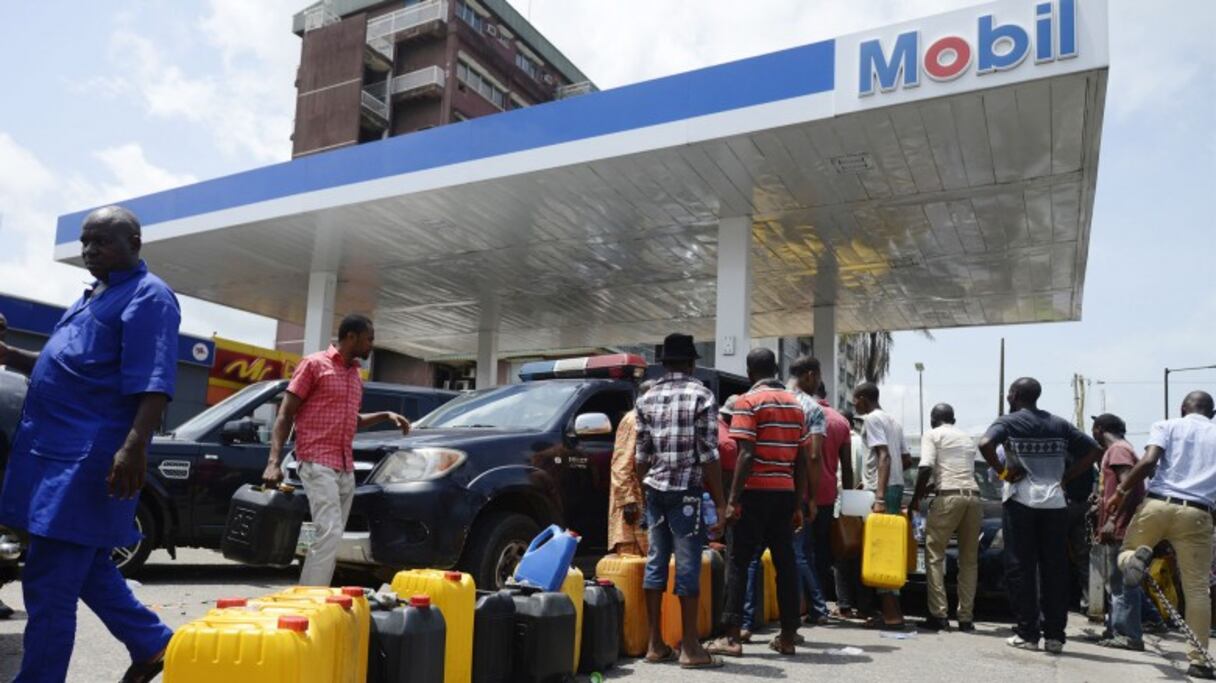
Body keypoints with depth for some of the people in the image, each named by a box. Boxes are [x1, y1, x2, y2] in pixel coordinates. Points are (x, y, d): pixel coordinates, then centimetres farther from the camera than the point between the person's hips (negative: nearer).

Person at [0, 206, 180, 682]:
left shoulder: (148, 296, -8)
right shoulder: (93, 296, 20)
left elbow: (152, 383, -19)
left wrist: (135, 447, -29)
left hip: (87, 457, -10)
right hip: (58, 450, 10)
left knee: (48, 585, -5)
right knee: (86, 569, 17)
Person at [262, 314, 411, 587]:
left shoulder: (355, 375, 19)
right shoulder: (314, 364, -2)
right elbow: (285, 414, -5)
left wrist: (385, 416, 16)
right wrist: (274, 461, -16)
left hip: (346, 468, 8)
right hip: (318, 463, -8)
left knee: (331, 537, 5)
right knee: (330, 534, -17)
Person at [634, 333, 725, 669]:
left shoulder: (647, 399, 9)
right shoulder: (701, 395, -5)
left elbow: (641, 455, 10)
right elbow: (709, 455, -9)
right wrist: (719, 501, -5)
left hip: (655, 490, 5)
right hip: (687, 491, -5)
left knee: (655, 562, 9)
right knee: (687, 565, -1)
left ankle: (656, 644, 15)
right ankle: (690, 648, 4)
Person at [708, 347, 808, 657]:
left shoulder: (748, 402, -7)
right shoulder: (795, 404, 12)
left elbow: (746, 455, -16)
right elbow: (802, 460, 11)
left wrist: (732, 499, -14)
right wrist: (798, 504, 15)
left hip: (755, 492, -6)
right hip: (785, 493, 6)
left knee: (737, 562, 0)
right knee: (785, 562, 10)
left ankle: (732, 637, 0)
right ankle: (787, 637, 15)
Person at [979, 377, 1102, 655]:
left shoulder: (1008, 422, 0)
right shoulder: (1060, 425, 14)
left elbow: (985, 444, -20)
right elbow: (1094, 450, 12)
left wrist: (1002, 471, -7)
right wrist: (1066, 477, 9)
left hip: (1021, 502, -4)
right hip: (1055, 503, 4)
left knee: (1020, 569, 2)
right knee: (1055, 570, 7)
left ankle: (1027, 633, 2)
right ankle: (1054, 636, 8)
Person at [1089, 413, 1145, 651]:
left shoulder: (1118, 449, -9)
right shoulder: (1118, 450, 21)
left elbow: (1127, 485, -21)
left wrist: (1113, 520, -24)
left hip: (1119, 530, -10)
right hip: (1116, 531, 10)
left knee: (1122, 586, -9)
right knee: (1116, 585, 13)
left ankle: (1129, 635, -7)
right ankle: (1116, 631, 18)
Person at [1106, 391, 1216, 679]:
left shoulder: (1167, 426, 9)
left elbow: (1148, 462, -8)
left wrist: (1121, 492, 0)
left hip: (1157, 504, -1)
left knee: (1125, 552, 19)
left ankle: (1136, 558, -18)